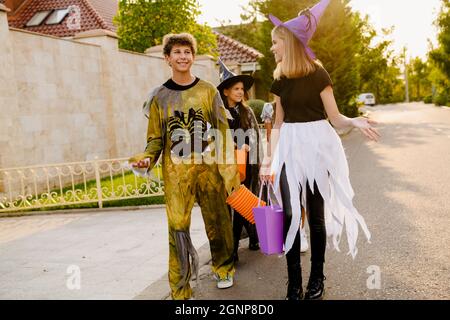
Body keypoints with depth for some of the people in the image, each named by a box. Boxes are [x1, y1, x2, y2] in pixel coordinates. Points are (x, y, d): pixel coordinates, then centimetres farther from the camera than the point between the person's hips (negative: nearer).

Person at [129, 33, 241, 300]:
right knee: (178, 227, -3)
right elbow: (156, 138, 6)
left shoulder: (208, 91, 5)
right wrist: (147, 159, -15)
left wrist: (230, 170, -2)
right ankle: (180, 290, 10)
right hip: (176, 172, 0)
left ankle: (224, 269, 35)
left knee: (218, 222, 9)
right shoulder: (159, 96, 5)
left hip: (209, 168, 1)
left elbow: (223, 133, 3)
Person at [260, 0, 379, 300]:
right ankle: (294, 283, 10)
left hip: (317, 148, -4)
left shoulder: (318, 74, -7)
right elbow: (278, 123, 10)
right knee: (291, 215, -1)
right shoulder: (280, 80, 7)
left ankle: (317, 279, 19)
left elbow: (335, 118, -6)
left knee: (316, 215, 3)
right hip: (289, 150, 4)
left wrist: (354, 122, -26)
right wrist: (268, 159, 5)